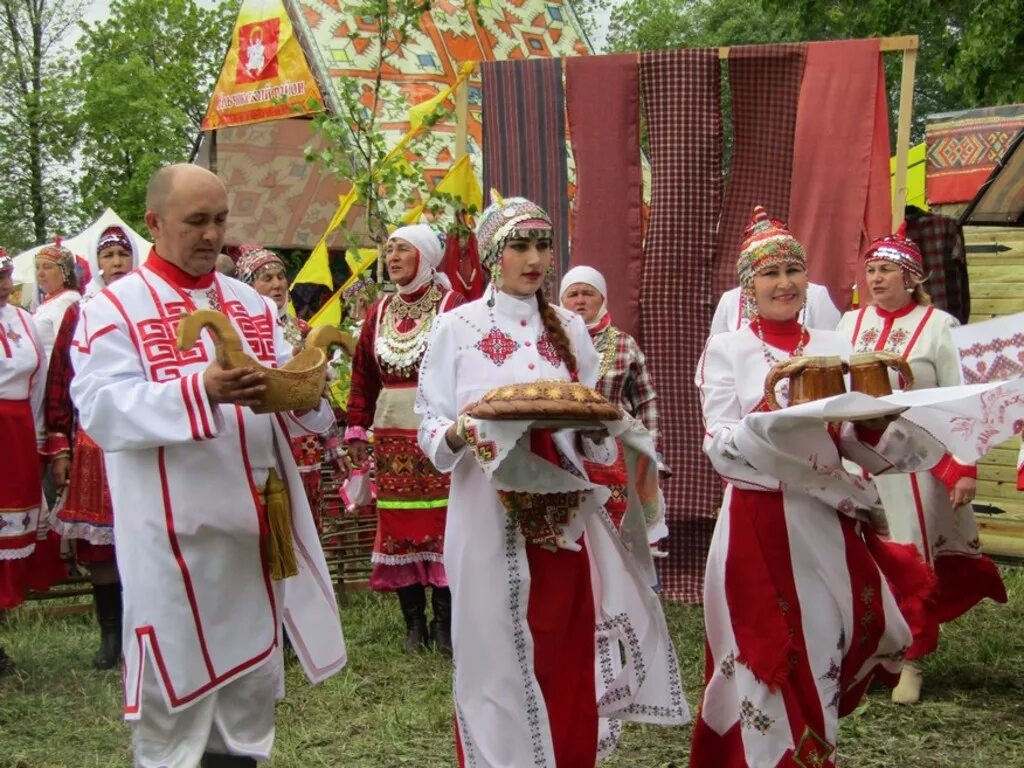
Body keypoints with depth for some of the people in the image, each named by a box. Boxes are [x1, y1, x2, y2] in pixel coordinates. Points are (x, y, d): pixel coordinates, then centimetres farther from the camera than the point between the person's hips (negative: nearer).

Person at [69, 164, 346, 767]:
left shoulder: (250, 303, 14)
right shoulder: (114, 308, -3)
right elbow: (102, 407, -17)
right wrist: (200, 391, -31)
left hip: (256, 524, 5)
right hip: (176, 534, -5)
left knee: (250, 689, 13)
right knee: (175, 698, 1)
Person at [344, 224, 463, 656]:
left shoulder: (450, 306, -6)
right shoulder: (380, 312, 11)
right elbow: (363, 374, 13)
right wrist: (356, 427, 7)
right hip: (391, 435, 5)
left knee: (441, 523, -3)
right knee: (398, 525, 6)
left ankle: (444, 623, 6)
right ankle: (413, 623, 15)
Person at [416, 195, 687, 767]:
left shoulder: (570, 328, 11)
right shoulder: (456, 327, 0)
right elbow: (430, 428, -2)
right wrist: (460, 433, -24)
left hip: (565, 516, 3)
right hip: (492, 517, -3)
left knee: (569, 659, 5)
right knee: (498, 659, -1)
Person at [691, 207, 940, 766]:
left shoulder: (833, 348, 10)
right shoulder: (726, 350, 0)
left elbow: (859, 444, 5)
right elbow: (719, 447, -9)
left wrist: (874, 418, -16)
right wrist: (769, 411, -26)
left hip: (829, 526, 3)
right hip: (759, 526, -3)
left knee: (821, 661, 7)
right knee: (770, 663, 0)